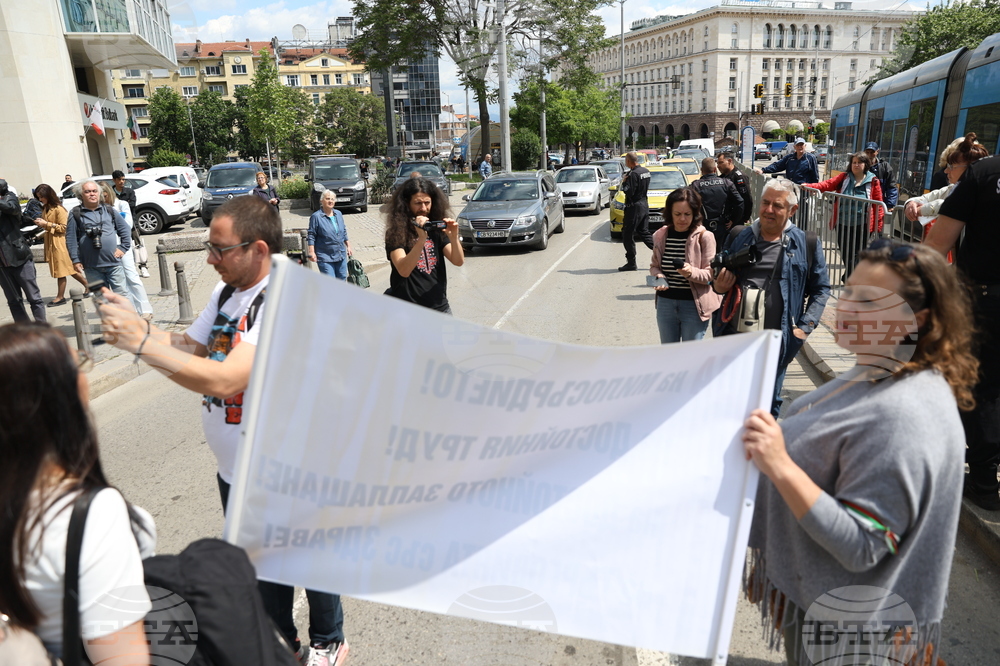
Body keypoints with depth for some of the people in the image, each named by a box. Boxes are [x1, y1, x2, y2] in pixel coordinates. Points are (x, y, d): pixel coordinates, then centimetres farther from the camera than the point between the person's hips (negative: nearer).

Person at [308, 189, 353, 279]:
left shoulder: (339, 214, 9)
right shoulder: (316, 216, -9)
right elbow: (311, 236, -8)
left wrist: (348, 246, 17)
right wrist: (312, 252, -15)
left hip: (341, 255, 6)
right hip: (325, 257, -6)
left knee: (342, 279, 13)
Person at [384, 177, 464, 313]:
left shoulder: (437, 229, 3)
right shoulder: (396, 233, -9)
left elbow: (459, 261, -4)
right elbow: (403, 271, -23)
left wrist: (453, 237, -23)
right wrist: (421, 239, -33)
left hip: (440, 306, 4)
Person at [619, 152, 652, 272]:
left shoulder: (633, 174, -19)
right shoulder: (646, 171, 10)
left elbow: (629, 192, -23)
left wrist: (624, 183, -7)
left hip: (634, 207, -9)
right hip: (644, 205, 9)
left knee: (627, 235, 0)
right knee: (644, 233, 17)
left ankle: (631, 263, 3)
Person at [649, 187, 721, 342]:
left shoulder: (704, 237, -9)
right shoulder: (660, 235, 3)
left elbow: (710, 274, -9)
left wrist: (691, 272, -29)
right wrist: (659, 276, -8)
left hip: (694, 305, -4)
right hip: (665, 302, 4)